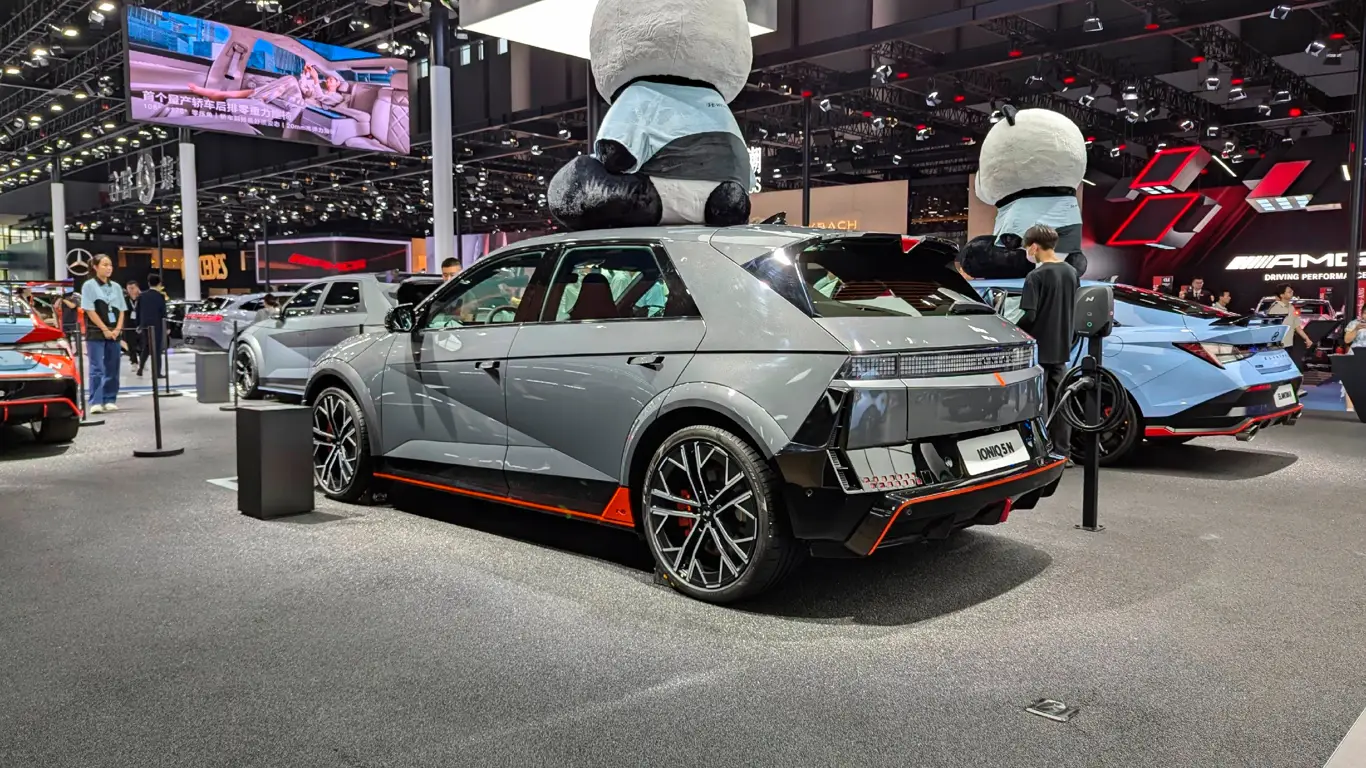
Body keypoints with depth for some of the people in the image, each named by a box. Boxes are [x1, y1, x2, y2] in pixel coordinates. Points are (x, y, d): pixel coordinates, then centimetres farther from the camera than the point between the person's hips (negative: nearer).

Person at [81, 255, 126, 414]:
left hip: (114, 333, 5)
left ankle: (109, 400, 12)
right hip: (96, 332, -5)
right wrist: (105, 329, -13)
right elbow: (90, 311, -8)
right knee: (97, 368, -7)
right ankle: (95, 402, -6)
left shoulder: (116, 287, 11)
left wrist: (117, 329, -3)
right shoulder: (89, 285, -3)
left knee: (112, 368, 5)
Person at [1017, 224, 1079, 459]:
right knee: (1059, 400, 12)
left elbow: (1028, 316, -20)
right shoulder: (1072, 273, 6)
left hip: (1038, 347, -7)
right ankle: (1062, 451, 17)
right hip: (1061, 346, 7)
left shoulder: (1036, 276, -16)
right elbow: (1076, 310, 13)